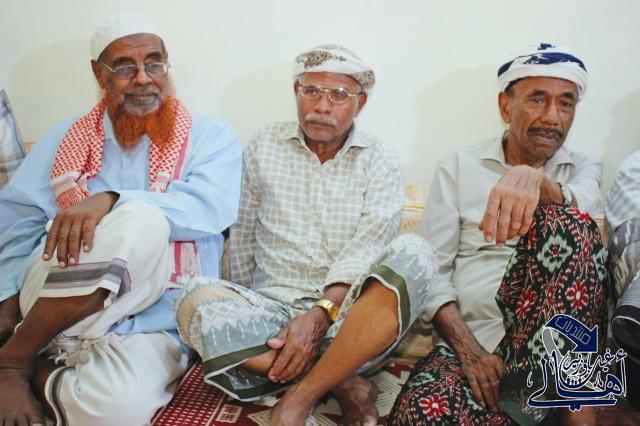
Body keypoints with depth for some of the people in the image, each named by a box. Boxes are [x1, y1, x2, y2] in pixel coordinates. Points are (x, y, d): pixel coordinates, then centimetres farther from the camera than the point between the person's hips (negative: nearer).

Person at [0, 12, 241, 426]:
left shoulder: (211, 138, 6)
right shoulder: (66, 139, 14)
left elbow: (210, 209, -14)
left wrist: (110, 201, -27)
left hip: (153, 325, -1)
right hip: (45, 305, 2)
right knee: (142, 223, -31)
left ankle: (42, 370, -2)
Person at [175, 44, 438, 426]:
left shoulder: (379, 162, 3)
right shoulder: (264, 147, 8)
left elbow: (367, 250, -10)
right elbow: (243, 237, 11)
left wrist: (321, 315, -24)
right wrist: (243, 314, 6)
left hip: (348, 318, -1)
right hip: (272, 306, 1)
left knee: (413, 254, -29)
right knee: (198, 301, -29)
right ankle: (346, 385, -19)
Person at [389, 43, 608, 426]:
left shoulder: (585, 169, 14)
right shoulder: (459, 166, 9)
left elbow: (578, 210, -14)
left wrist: (534, 179, -37)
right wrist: (468, 349, -11)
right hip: (470, 339, -1)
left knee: (563, 223, -27)